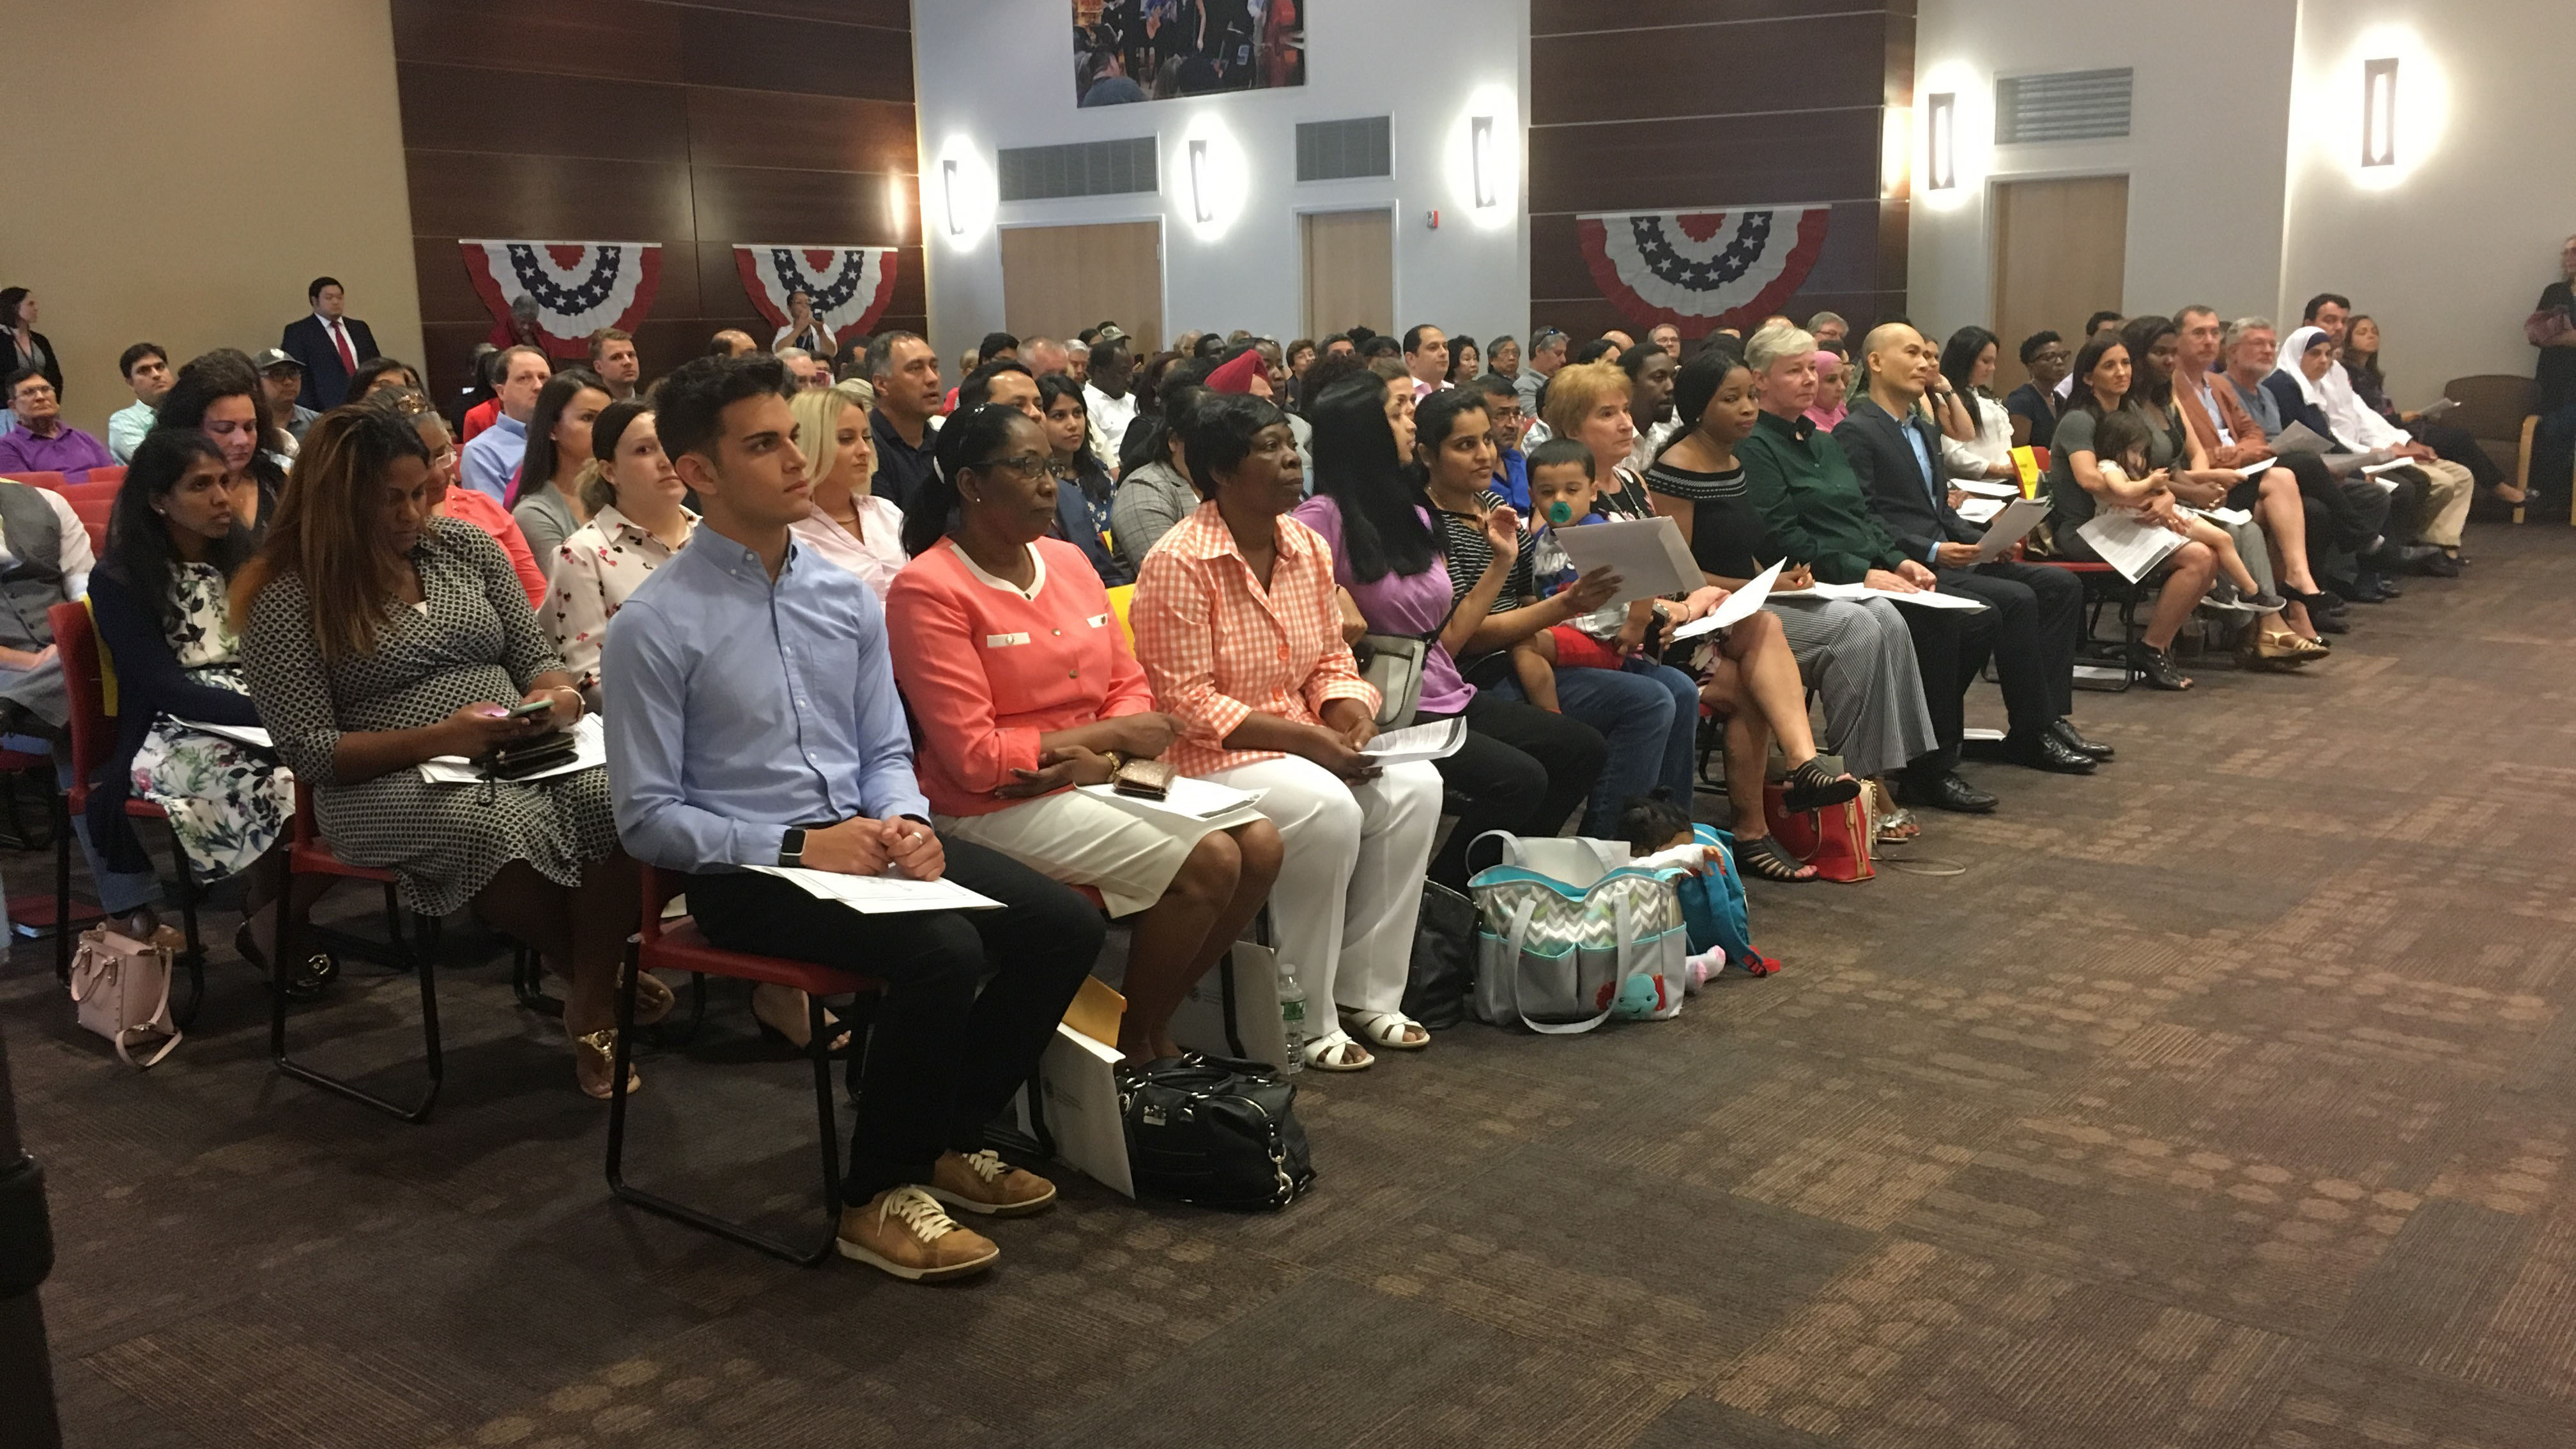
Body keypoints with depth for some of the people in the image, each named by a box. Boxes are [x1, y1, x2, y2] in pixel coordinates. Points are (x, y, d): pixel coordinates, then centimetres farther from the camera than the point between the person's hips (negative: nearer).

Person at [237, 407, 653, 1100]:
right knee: (502, 826, -38)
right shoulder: (286, 599, -2)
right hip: (386, 784, -4)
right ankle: (600, 975, -11)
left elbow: (535, 656, 16)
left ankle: (594, 1006, -16)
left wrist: (557, 693, -10)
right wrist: (435, 739, -21)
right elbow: (309, 752, -7)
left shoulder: (464, 545, 11)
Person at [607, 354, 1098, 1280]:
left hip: (861, 837, 6)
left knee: (1064, 925, -11)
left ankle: (948, 1137, 10)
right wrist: (799, 847, -19)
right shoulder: (655, 629, -10)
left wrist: (904, 820, -9)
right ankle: (878, 1196, -7)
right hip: (744, 872, -6)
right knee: (943, 951, -30)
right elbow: (647, 818, -10)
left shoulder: (846, 597, 7)